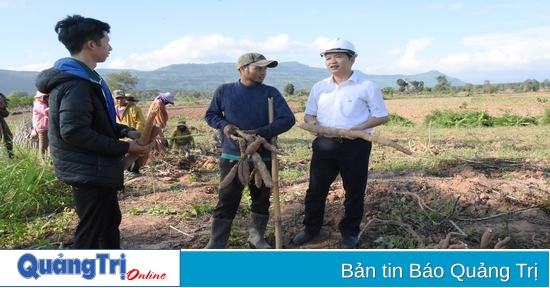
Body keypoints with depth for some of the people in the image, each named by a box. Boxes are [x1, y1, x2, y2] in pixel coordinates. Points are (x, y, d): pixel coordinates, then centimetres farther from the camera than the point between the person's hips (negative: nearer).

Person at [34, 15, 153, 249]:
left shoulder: (83, 78, 12)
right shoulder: (74, 83, -21)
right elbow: (75, 132, -28)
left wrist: (125, 132, 5)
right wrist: (124, 148, -23)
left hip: (96, 169, 11)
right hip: (88, 171, -11)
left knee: (110, 221, 22)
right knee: (91, 230, 0)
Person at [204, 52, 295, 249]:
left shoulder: (271, 93, -2)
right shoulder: (224, 91, -1)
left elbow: (288, 119, -11)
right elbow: (210, 114, 10)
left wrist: (260, 133, -22)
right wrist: (223, 125, -12)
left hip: (263, 158, 1)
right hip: (232, 157, -1)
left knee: (262, 200, 14)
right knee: (226, 201, 3)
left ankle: (256, 235, 34)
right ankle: (216, 244, 15)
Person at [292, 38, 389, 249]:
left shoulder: (367, 87, -3)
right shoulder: (319, 87, 9)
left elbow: (382, 116, -2)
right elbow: (309, 114, 14)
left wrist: (359, 127, -19)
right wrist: (311, 121, -11)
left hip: (355, 146, -3)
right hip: (324, 144, 4)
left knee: (354, 191, 9)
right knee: (316, 189, 9)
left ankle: (349, 232, 25)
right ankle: (311, 228, 26)